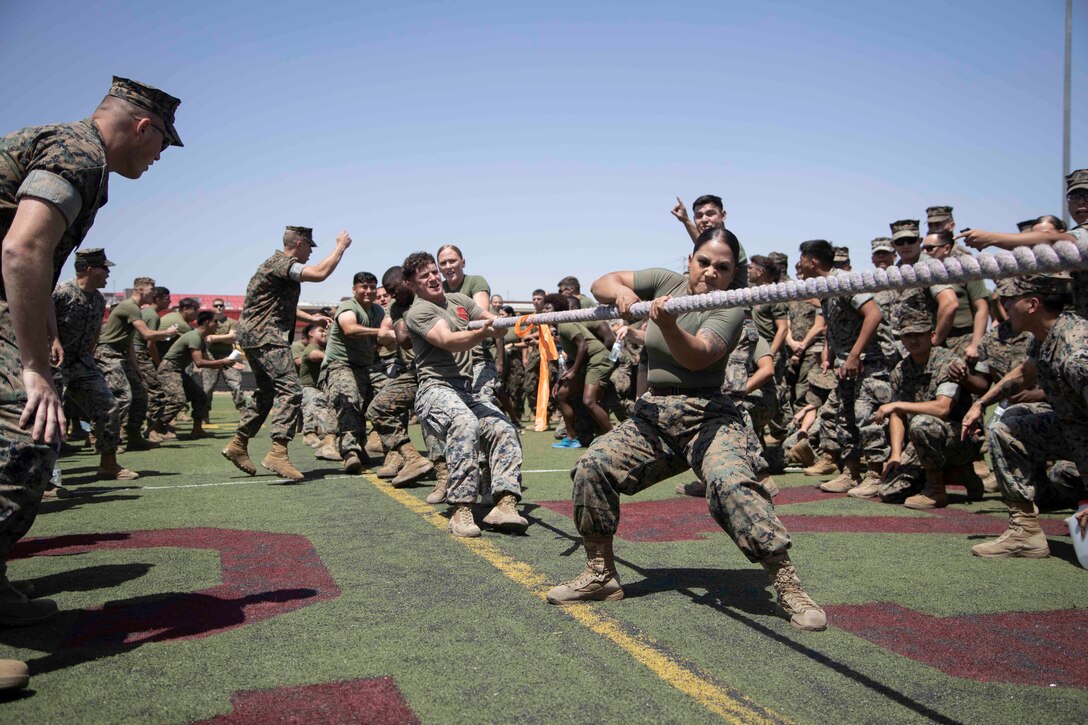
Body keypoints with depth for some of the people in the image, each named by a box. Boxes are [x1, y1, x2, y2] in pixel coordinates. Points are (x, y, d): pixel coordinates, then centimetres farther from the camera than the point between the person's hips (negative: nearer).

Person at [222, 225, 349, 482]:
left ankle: (238, 445, 22)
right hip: (265, 335, -11)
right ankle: (278, 452, -27)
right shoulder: (281, 264, -12)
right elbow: (320, 274, -26)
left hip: (255, 335, 11)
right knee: (290, 389, -19)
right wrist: (340, 247, -13)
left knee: (268, 392, 17)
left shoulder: (281, 265, 21)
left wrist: (312, 318, 24)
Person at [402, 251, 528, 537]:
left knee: (504, 430, -18)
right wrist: (483, 332, -37)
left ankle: (505, 504, -24)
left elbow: (492, 321, 15)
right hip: (437, 389, -7)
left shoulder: (459, 299, 22)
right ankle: (461, 510, -35)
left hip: (470, 390, 7)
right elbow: (449, 341, -19)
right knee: (465, 422, -36)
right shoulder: (418, 312, -2)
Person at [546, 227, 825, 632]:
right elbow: (601, 284, 9)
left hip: (707, 416, -4)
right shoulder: (666, 282, 9)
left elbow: (697, 355, -23)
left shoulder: (730, 310, -5)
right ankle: (600, 575, 2)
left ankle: (787, 585, -21)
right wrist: (621, 292, -14)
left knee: (731, 483, -32)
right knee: (592, 465, -14)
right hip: (653, 413, 5)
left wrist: (667, 323, -43)